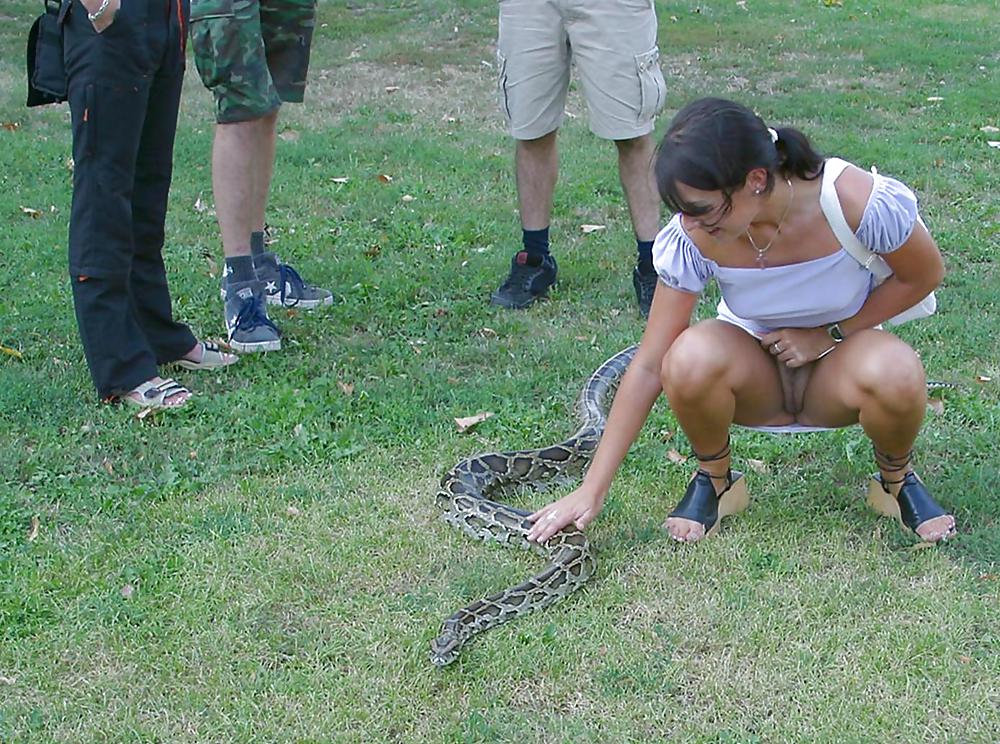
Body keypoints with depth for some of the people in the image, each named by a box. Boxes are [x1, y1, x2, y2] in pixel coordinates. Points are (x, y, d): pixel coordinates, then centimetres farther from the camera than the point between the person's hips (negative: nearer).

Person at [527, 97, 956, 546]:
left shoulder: (857, 201, -29)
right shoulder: (691, 238, -23)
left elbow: (924, 275, -8)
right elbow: (649, 367, -19)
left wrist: (830, 333, -18)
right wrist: (592, 491, -21)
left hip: (837, 361, 0)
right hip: (754, 374, 1)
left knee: (895, 375, -37)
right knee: (691, 360, -35)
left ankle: (896, 480, -1)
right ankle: (715, 482, -3)